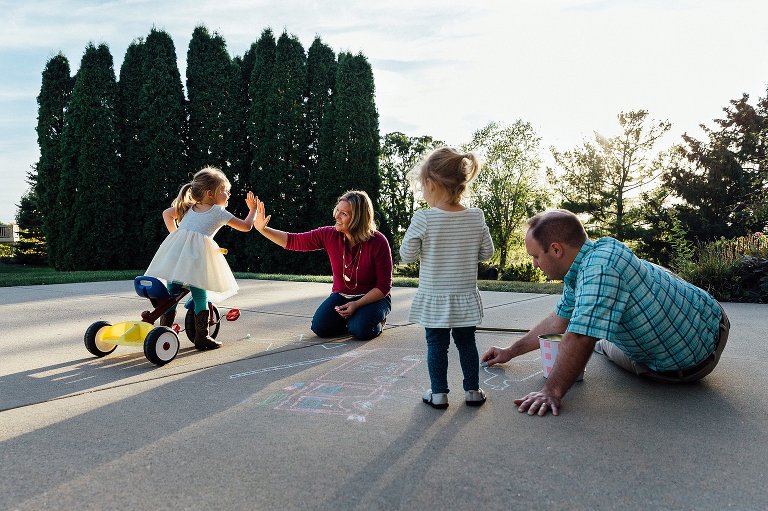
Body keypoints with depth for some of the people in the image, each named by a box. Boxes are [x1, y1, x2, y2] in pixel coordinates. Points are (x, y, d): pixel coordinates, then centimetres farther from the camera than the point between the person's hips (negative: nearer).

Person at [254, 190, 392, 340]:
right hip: (341, 296, 4)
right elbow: (292, 241, -7)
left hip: (373, 298, -3)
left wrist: (357, 304, -27)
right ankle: (351, 319, 10)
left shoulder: (378, 242, -21)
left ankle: (377, 322, 4)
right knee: (320, 327, -20)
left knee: (360, 330, -30)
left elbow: (384, 286, -17)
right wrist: (262, 229, -18)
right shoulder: (329, 235, -11)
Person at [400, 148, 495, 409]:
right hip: (465, 296, 3)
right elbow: (487, 252, 3)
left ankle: (438, 393, 18)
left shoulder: (423, 218, -18)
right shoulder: (476, 217, -6)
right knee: (466, 342, 16)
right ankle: (472, 390, 25)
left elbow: (407, 255, -12)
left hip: (433, 298, -3)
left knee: (436, 345, 10)